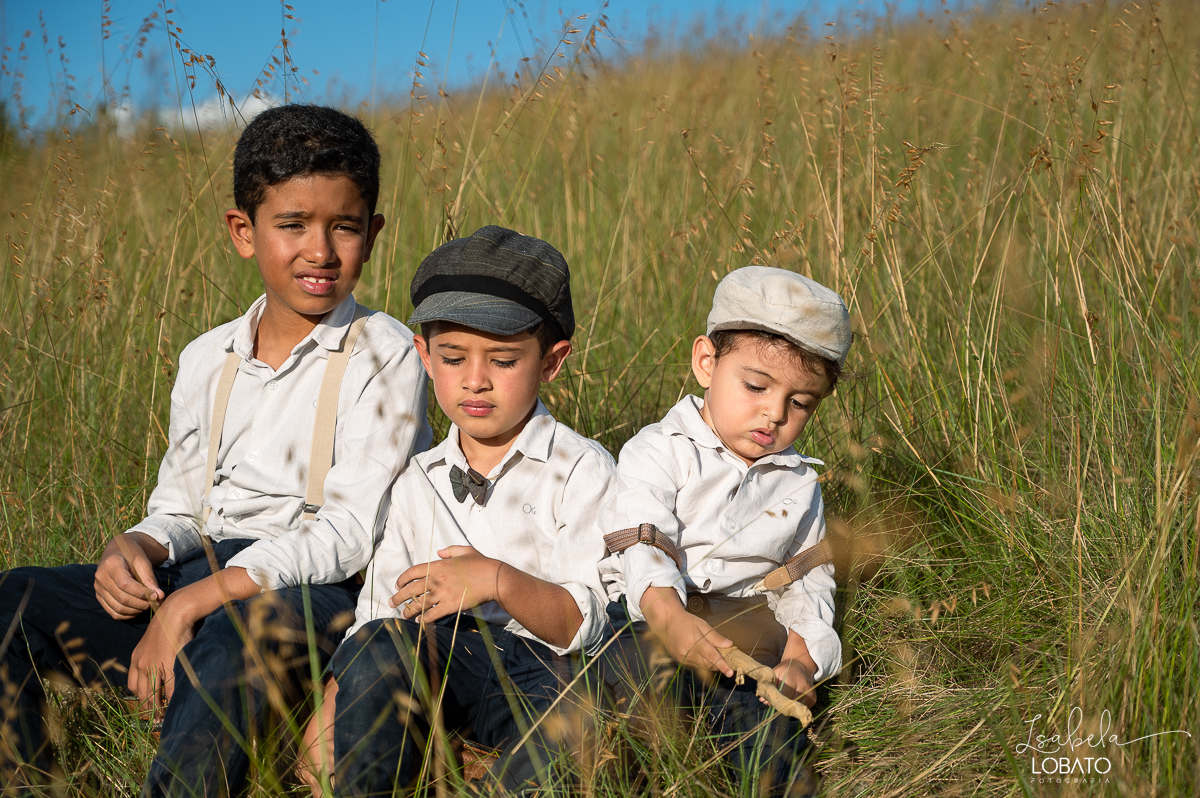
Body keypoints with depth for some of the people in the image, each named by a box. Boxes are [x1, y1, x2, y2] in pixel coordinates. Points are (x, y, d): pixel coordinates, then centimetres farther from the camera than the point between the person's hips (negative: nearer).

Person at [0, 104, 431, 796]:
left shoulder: (383, 354, -4)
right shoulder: (207, 359, 16)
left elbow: (351, 531, -14)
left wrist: (192, 603, -20)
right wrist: (135, 548, -5)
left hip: (315, 592, -6)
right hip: (194, 583, 6)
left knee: (244, 627, -40)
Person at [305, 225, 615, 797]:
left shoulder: (581, 469, 1)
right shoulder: (418, 482, 16)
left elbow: (585, 622, -7)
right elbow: (376, 609, 12)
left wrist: (499, 581, -25)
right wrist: (324, 722, -2)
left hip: (544, 663, -3)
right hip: (445, 657, 4)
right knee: (382, 643, -29)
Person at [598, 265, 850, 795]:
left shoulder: (798, 484, 17)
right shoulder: (660, 452, 2)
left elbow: (808, 585, 19)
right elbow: (641, 541, -15)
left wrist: (799, 659, -2)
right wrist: (668, 616, -36)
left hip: (742, 639, 3)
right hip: (646, 621, -3)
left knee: (775, 732, -24)